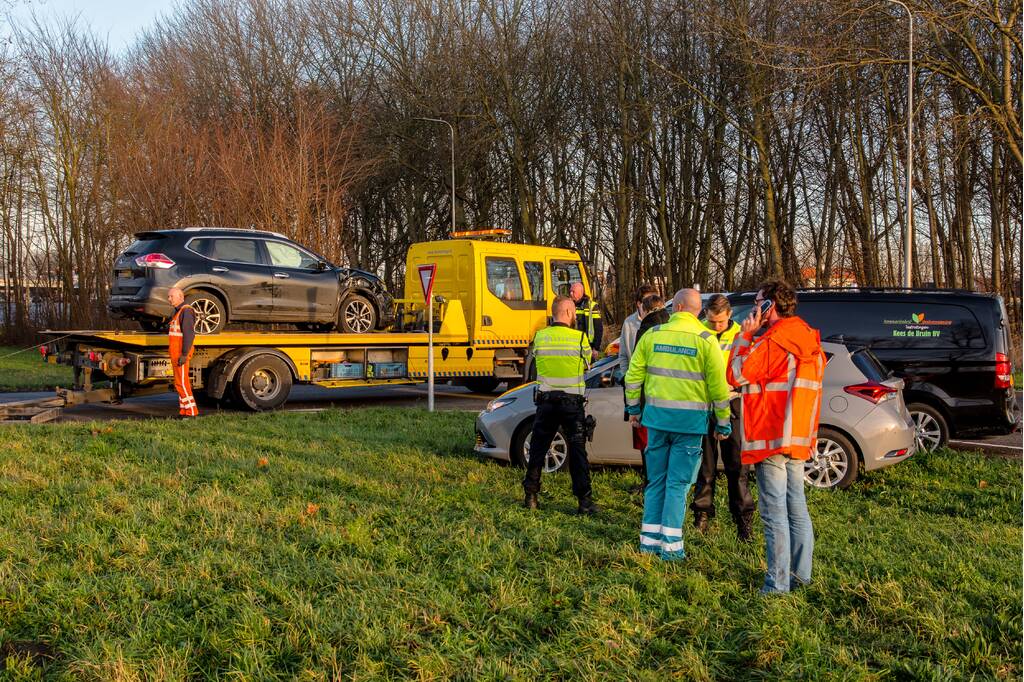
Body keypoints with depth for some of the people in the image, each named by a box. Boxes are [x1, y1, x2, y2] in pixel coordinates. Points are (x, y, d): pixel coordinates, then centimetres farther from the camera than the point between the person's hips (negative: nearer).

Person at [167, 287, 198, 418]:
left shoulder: (186, 311, -14)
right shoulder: (177, 312, 18)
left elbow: (189, 334, -22)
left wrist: (184, 354, -26)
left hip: (181, 354, -10)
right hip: (176, 353, 10)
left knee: (181, 383, -11)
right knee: (180, 382, 10)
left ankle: (191, 411, -10)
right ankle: (183, 411, 14)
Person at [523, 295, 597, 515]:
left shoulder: (539, 337, -2)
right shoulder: (579, 338, -9)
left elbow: (537, 359, 9)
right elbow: (588, 363, 4)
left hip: (545, 401, 2)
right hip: (572, 402, -2)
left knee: (538, 449, 13)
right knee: (577, 451, 3)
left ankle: (531, 496, 16)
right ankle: (585, 500, 2)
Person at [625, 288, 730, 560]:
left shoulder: (652, 334, 3)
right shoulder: (705, 340, -5)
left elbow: (634, 374, 7)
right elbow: (718, 385, -5)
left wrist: (633, 407, 19)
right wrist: (723, 422, 4)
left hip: (657, 415, 3)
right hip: (690, 420, -3)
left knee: (656, 479, 14)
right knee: (678, 482, 3)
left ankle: (649, 538, 16)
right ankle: (670, 544, 3)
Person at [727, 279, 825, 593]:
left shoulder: (772, 341, -16)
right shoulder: (809, 340, 12)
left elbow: (736, 375, -13)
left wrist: (744, 335, -6)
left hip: (771, 438, -9)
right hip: (798, 438, 9)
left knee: (775, 513, -5)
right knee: (796, 508, 16)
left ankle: (777, 585, -2)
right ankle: (800, 575, 25)